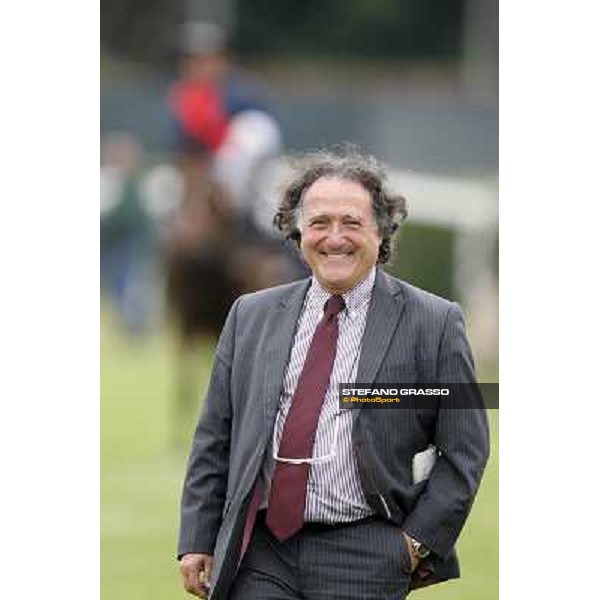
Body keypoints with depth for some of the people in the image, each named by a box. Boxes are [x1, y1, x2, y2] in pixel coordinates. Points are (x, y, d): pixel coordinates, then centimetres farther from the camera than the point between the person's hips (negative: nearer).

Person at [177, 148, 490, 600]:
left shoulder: (433, 324, 1)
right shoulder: (251, 316, 12)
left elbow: (464, 451, 2)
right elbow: (214, 439, 14)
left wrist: (418, 542, -6)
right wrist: (198, 541, 6)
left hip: (363, 561, -3)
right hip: (259, 552, 3)